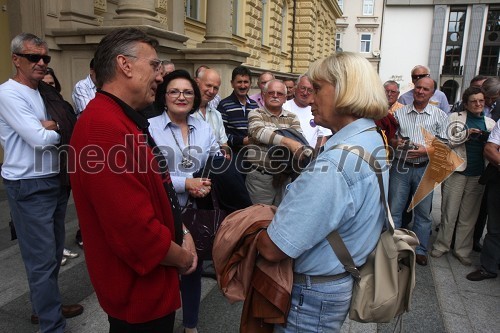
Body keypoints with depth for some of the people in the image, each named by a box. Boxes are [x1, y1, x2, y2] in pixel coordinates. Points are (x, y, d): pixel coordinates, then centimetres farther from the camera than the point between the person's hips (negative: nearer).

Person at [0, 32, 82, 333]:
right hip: (30, 187, -8)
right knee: (42, 259, 0)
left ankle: (45, 308, 40)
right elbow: (40, 139, -21)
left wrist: (53, 126, -12)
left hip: (57, 181, 8)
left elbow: (73, 132, 7)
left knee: (54, 253, 20)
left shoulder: (49, 93, 10)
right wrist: (59, 129, -3)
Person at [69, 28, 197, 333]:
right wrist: (183, 258, -14)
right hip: (138, 288, -10)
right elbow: (136, 230, -32)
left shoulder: (125, 121, 8)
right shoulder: (104, 127, -29)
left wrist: (182, 233, 4)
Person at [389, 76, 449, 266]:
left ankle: (420, 250, 23)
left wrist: (426, 150, -17)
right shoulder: (400, 113, 7)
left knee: (423, 212, 8)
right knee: (394, 209, 4)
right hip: (401, 167, 1)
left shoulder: (439, 116, 4)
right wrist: (395, 142, -13)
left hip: (425, 168, 0)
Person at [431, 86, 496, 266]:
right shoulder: (455, 118, 1)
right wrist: (466, 134, -15)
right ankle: (441, 245, 19)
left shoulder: (490, 123, 12)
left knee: (469, 216, 9)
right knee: (449, 212, 3)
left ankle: (462, 250, 21)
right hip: (456, 172, -3)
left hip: (478, 175, 3)